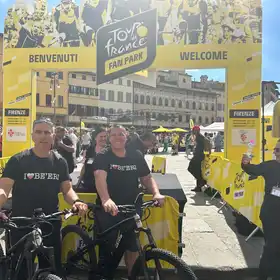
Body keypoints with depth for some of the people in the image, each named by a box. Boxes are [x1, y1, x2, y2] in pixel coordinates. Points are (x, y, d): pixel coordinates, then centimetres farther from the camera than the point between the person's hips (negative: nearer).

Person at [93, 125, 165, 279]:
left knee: (132, 246, 12)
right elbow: (100, 177, -28)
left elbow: (147, 178, 5)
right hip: (108, 210, -2)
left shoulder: (136, 156, 1)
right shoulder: (103, 157, -10)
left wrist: (156, 193, -15)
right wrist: (106, 199, -46)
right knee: (108, 246, 11)